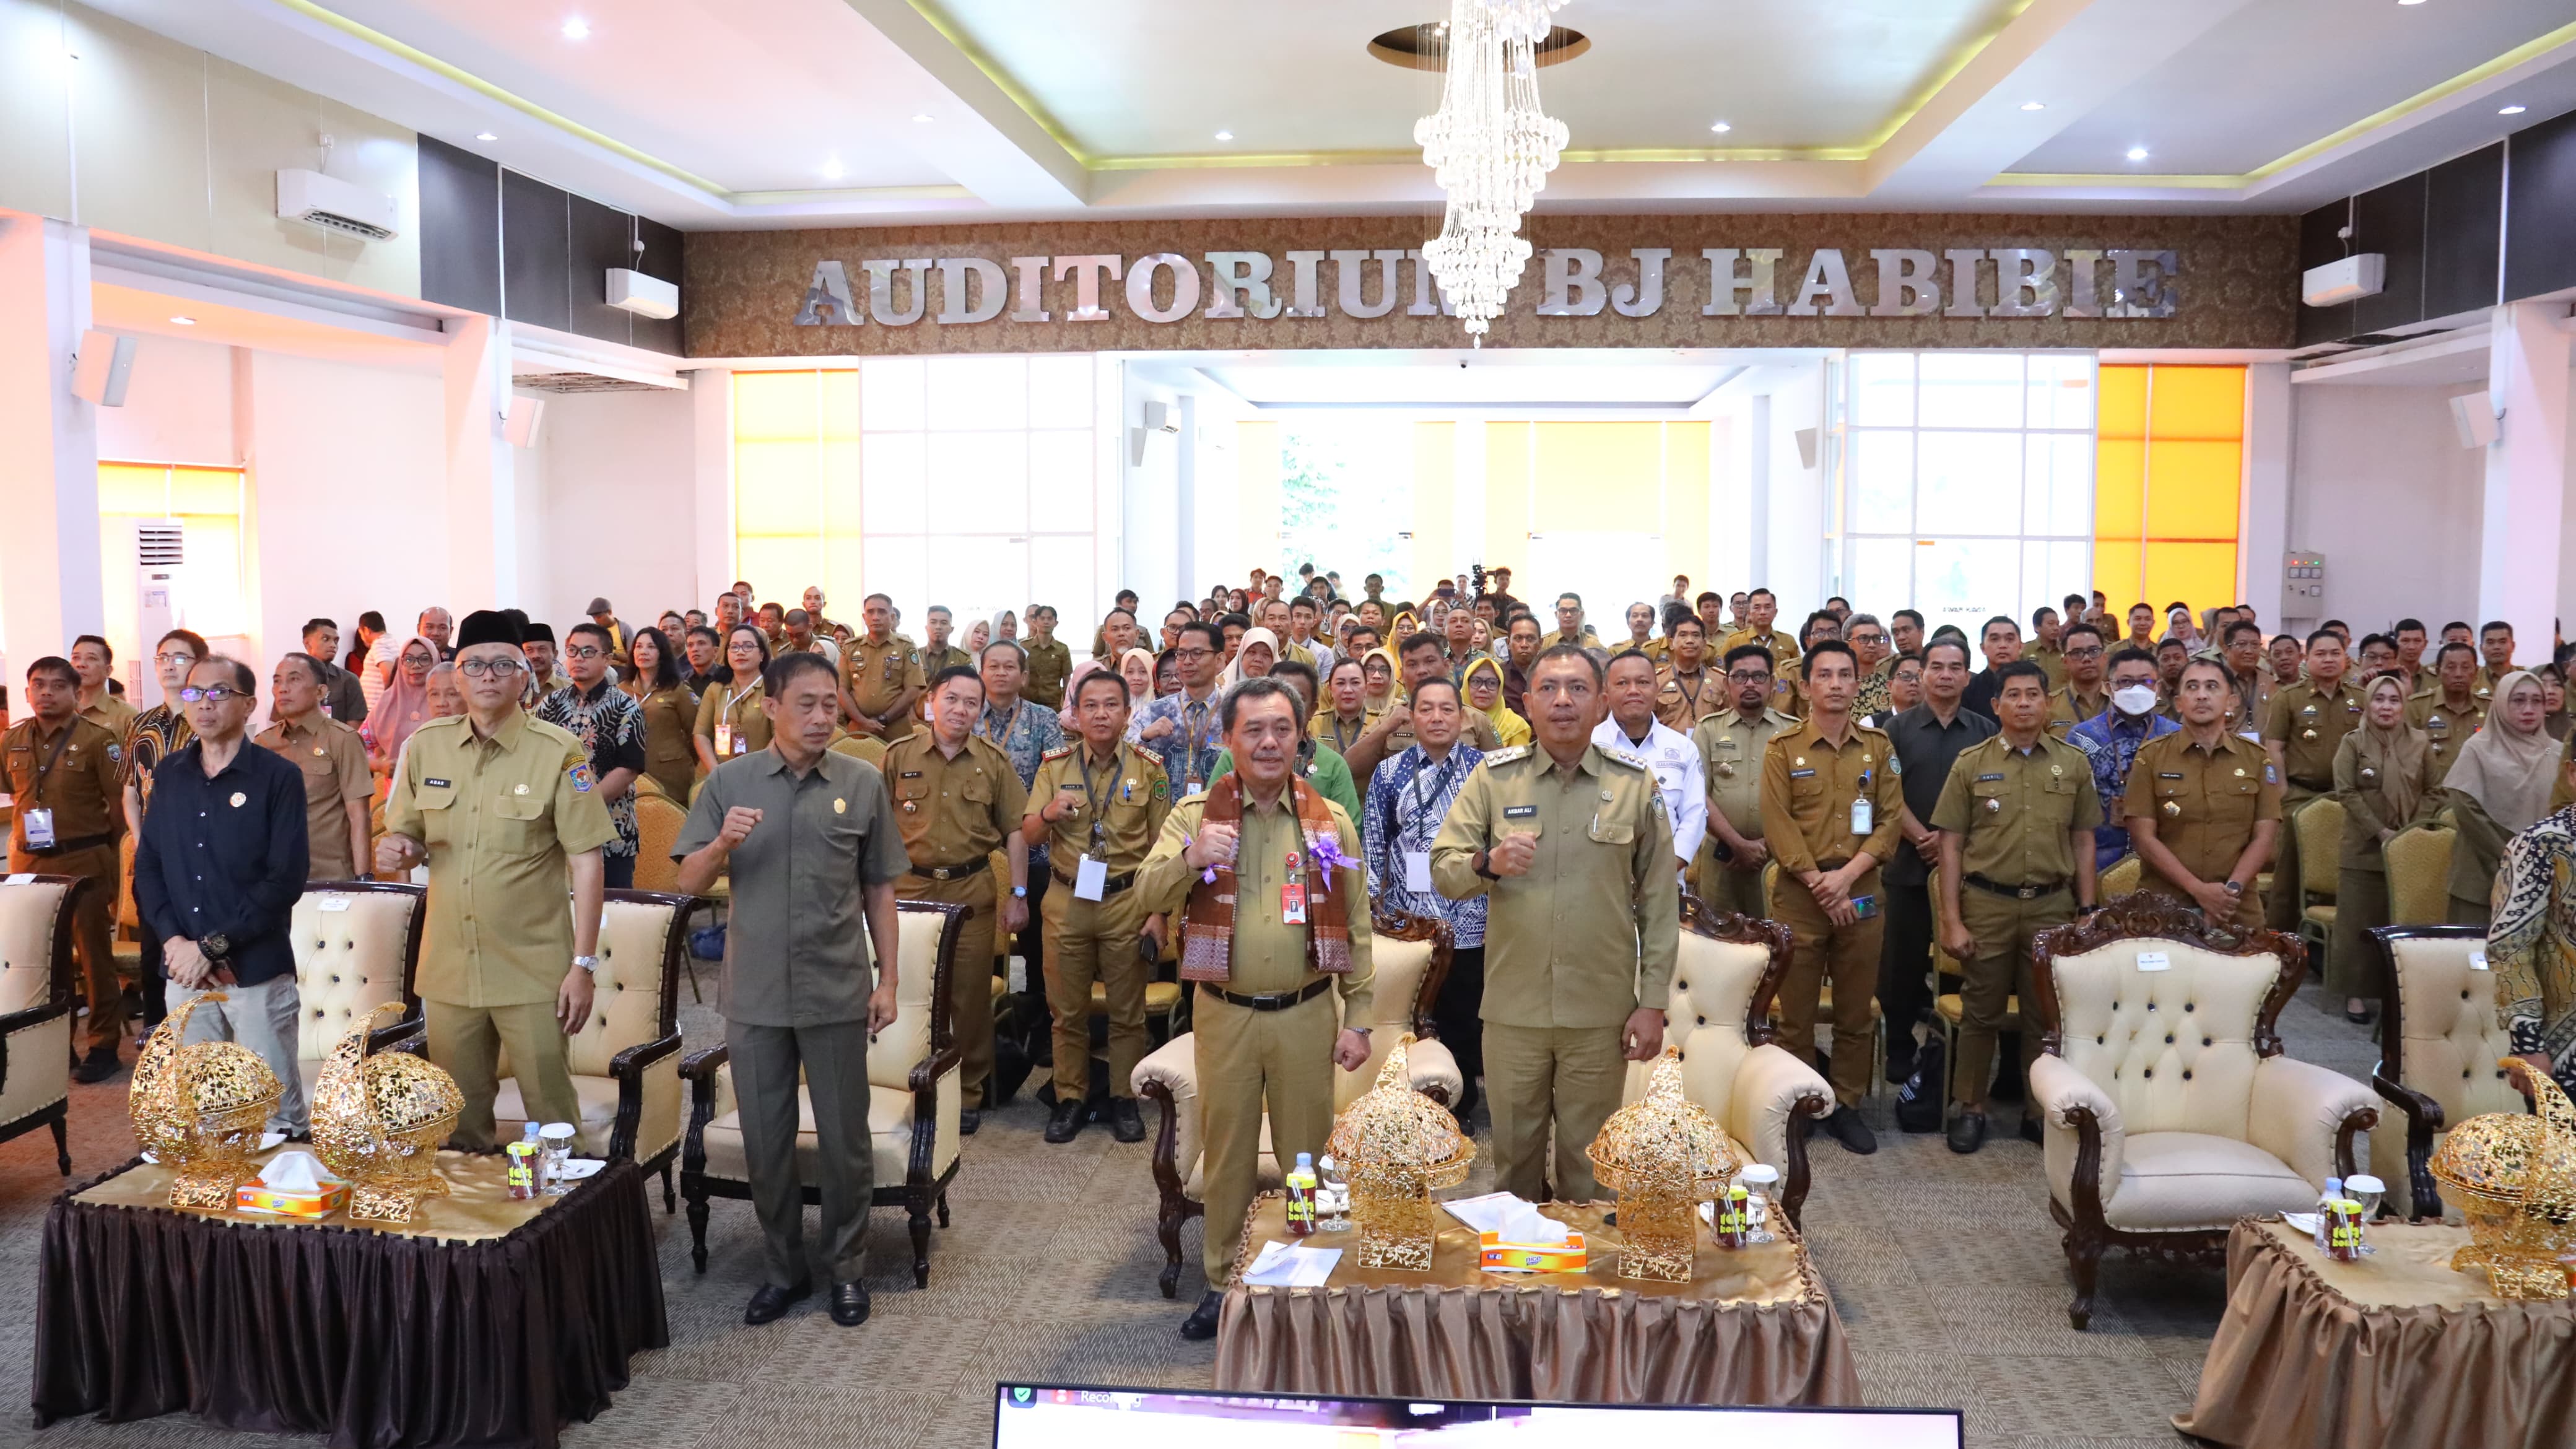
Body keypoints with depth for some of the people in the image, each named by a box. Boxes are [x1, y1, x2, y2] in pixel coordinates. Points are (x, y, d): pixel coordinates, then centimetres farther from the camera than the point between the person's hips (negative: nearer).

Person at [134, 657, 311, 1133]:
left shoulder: (278, 776, -4)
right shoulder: (169, 775, 10)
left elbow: (286, 878, -10)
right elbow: (147, 865, 10)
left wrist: (213, 946, -14)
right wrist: (172, 939, -7)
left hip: (258, 970, -4)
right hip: (184, 971, 4)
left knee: (277, 1112, 1)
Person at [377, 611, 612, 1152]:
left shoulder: (558, 752, -7)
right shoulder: (426, 745, 5)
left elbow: (586, 862, -8)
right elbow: (408, 839, 16)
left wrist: (584, 965, -12)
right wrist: (398, 850, -9)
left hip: (533, 970, -4)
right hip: (449, 966, 4)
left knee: (551, 1117, -1)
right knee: (459, 1122, 14)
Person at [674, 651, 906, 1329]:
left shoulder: (863, 784, -1)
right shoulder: (729, 782, 0)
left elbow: (879, 890, 4)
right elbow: (690, 881, 1)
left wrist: (889, 978, 2)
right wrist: (723, 843, -20)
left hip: (838, 992, -1)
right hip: (755, 993, 1)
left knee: (845, 1139, 8)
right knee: (766, 1141, 12)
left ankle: (848, 1267, 26)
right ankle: (782, 1268, 30)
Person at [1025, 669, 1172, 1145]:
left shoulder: (1149, 770, -2)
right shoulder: (1054, 766, 1)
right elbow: (1029, 836, 0)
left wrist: (1159, 913, -6)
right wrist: (1048, 813, -23)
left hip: (1128, 902, -1)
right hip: (1067, 901, 1)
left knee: (1127, 1010, 7)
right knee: (1068, 1009, 9)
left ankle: (1124, 1098, 20)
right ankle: (1071, 1097, 22)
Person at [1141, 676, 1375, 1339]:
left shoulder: (1332, 822, 3)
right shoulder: (1195, 813, 0)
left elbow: (1356, 928, 4)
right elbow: (1147, 898, -7)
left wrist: (1357, 1019, 0)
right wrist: (1189, 861, -27)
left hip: (1307, 1014, 0)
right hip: (1224, 1013, 0)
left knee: (1306, 1154, 10)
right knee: (1226, 1153, 11)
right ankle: (1223, 1280, 26)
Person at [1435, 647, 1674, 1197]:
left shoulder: (1636, 786, 0)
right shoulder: (1492, 777, 0)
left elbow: (1660, 904, 2)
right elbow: (1442, 872, -2)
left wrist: (1653, 1003, -2)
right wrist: (1488, 863, -24)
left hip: (1602, 1011, 0)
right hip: (1512, 1008, 1)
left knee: (1588, 1156, 13)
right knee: (1513, 1150, 14)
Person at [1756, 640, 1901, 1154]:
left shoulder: (1878, 747, 8)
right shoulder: (1782, 748, 0)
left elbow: (1890, 820, 2)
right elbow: (1779, 827, -6)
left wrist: (1848, 874, -11)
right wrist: (1819, 883, -13)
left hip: (1862, 894, 2)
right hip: (1799, 895, -2)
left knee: (1856, 1011, 8)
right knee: (1796, 1011, 3)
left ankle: (1846, 1106, 20)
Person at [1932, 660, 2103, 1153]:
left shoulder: (2073, 764, 6)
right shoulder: (1971, 764, 0)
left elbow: (2083, 842, 10)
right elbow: (1951, 845, -1)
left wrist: (2087, 912, 5)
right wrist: (1951, 921, -6)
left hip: (2053, 905, 2)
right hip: (1986, 904, -2)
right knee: (1981, 1012, 6)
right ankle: (1969, 1108, 18)